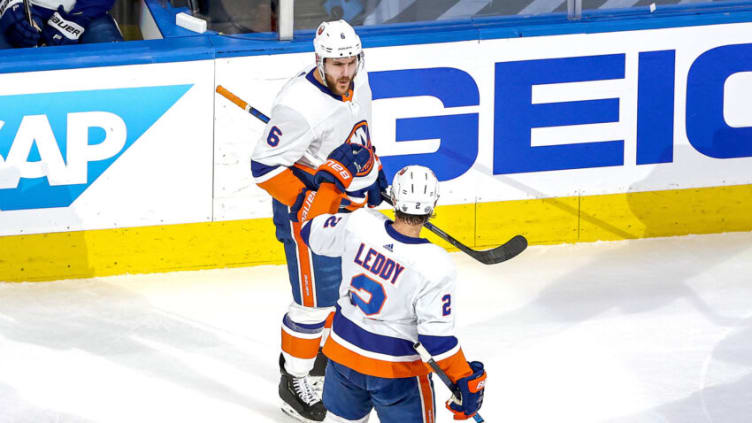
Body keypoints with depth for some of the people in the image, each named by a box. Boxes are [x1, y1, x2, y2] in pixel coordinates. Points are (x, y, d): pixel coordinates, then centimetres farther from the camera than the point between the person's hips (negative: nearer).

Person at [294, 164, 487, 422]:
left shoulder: (360, 224, -16)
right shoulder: (435, 267, -26)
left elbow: (314, 233, 4)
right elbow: (437, 336, -22)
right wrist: (466, 379, -10)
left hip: (344, 353, 4)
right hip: (397, 371, -4)